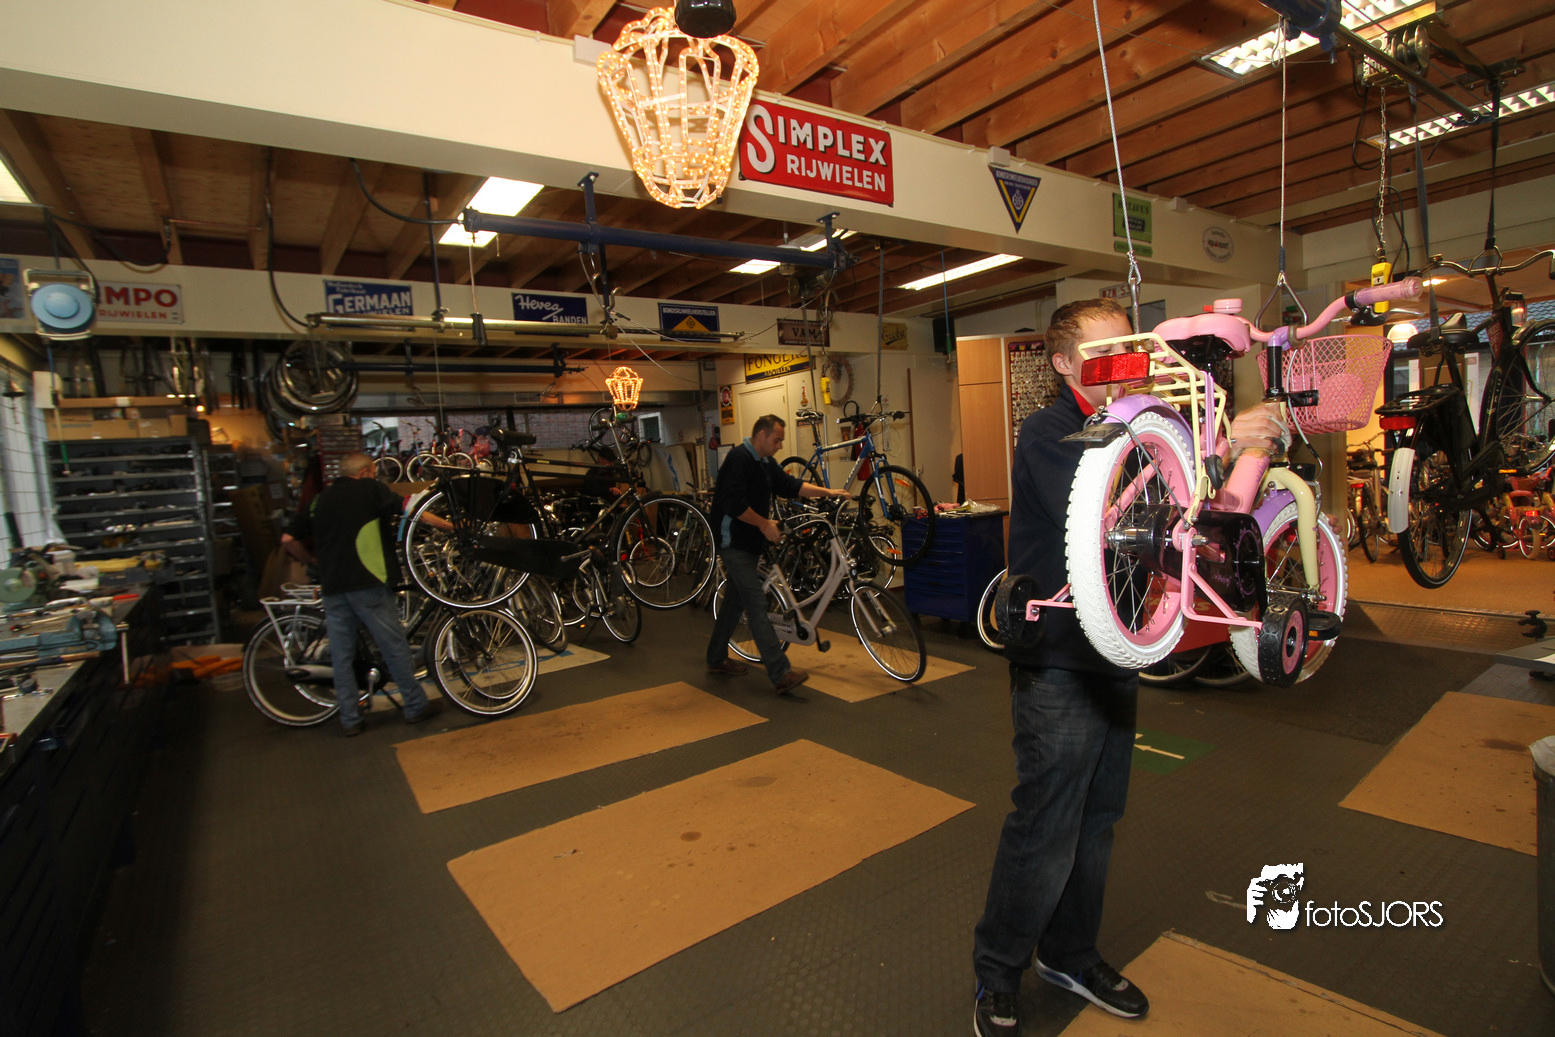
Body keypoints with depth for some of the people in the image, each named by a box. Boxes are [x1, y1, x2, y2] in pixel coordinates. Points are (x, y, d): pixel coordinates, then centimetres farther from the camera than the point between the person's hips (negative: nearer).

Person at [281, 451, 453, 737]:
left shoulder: (318, 500, 16)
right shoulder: (369, 489, 1)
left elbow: (288, 539, 15)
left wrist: (312, 563, 29)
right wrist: (449, 525, -2)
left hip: (331, 586, 5)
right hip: (366, 582, -5)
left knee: (341, 655, 10)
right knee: (394, 645, 3)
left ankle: (350, 719, 15)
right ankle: (416, 706, 11)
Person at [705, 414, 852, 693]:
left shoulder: (765, 463, 15)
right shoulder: (739, 459, -16)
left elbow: (790, 486, 16)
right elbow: (734, 504, -24)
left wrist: (828, 492, 8)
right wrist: (765, 524, -17)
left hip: (750, 543, 10)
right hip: (735, 542, -10)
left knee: (736, 601, 17)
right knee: (757, 605, -13)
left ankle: (716, 659, 30)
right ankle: (781, 674, -16)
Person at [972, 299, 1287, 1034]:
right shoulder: (1047, 434, -12)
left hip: (1114, 655, 8)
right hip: (1058, 664, -8)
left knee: (1096, 820, 18)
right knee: (1045, 829, 1)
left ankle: (1069, 955, 38)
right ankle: (997, 974, 23)